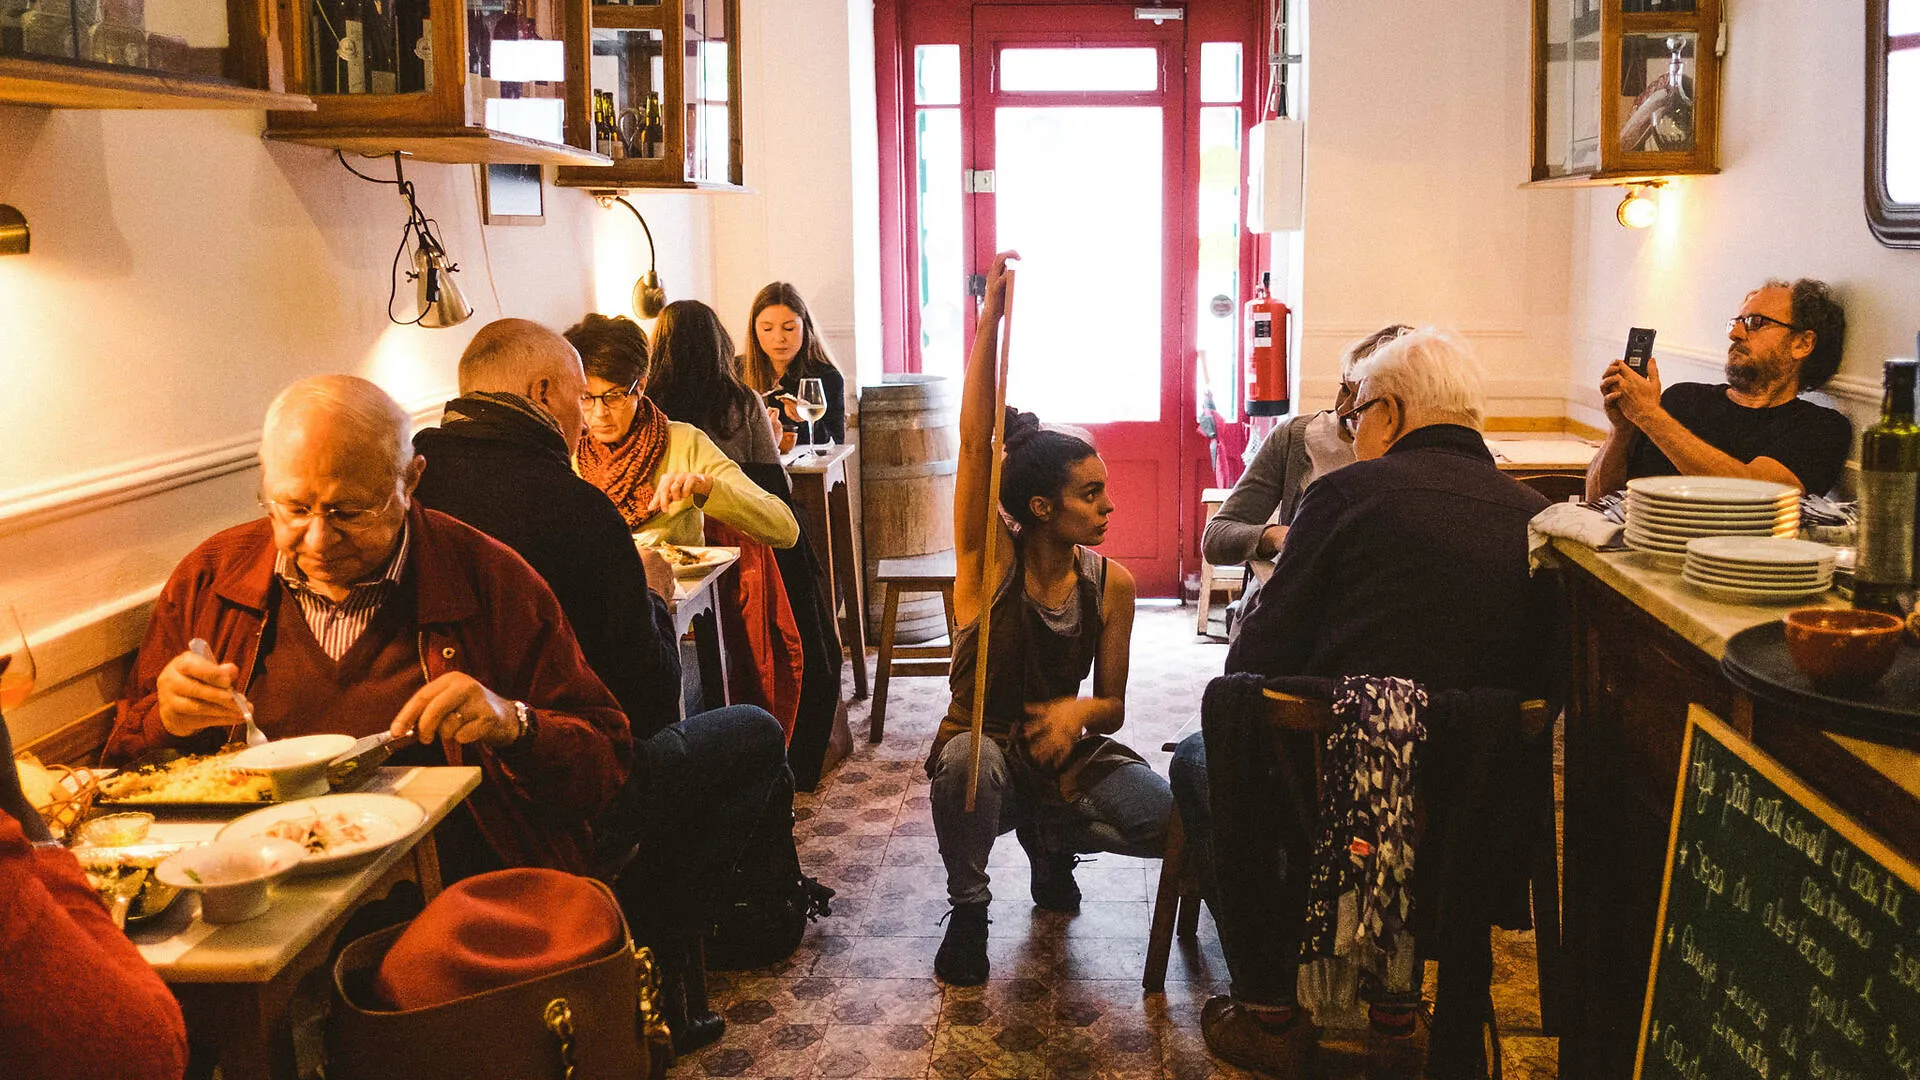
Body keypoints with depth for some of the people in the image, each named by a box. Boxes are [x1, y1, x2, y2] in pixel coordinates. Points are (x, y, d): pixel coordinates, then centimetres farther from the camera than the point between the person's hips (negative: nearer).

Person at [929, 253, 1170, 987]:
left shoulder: (1110, 583, -3)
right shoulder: (990, 563, -13)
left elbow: (1113, 705, 2)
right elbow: (975, 444, -26)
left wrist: (1078, 712, -23)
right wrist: (991, 318, -33)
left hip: (1065, 753, 4)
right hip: (983, 756, -4)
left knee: (1163, 819, -22)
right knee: (968, 752, -40)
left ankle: (1050, 838, 14)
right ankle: (968, 909, -11)